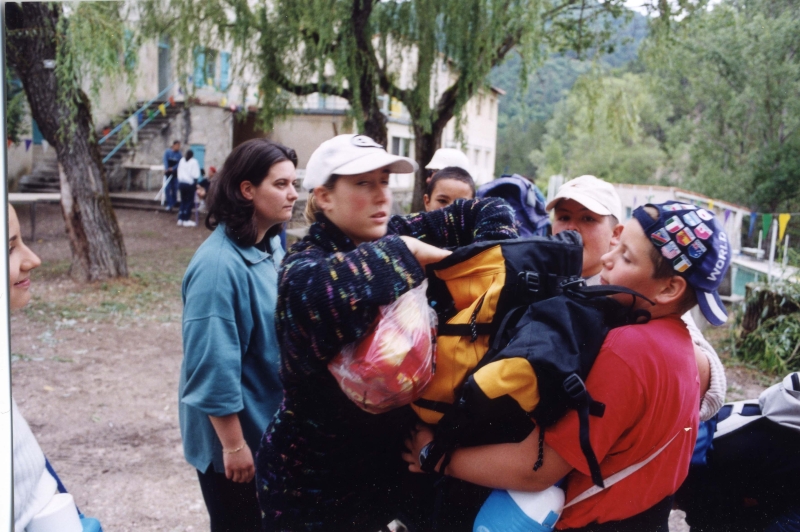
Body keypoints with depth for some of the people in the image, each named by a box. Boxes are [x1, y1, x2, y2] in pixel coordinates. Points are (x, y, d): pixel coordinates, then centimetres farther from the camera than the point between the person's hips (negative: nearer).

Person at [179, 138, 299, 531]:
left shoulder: (272, 245, 1)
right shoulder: (219, 264, -25)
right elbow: (213, 364, -25)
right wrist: (233, 444, -19)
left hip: (269, 426, 8)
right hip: (236, 436, -8)